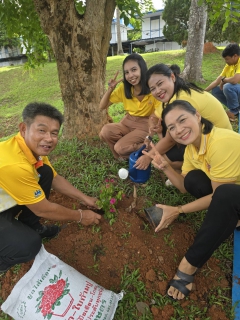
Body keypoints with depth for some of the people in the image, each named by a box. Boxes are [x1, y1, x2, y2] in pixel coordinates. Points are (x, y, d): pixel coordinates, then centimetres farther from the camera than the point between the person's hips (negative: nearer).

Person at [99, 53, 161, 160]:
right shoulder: (123, 88, -6)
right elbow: (102, 107, -1)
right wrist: (110, 89, -17)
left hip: (145, 125, -4)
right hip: (127, 122, 5)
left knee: (120, 147, -25)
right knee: (105, 132, -23)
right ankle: (125, 157, 0)